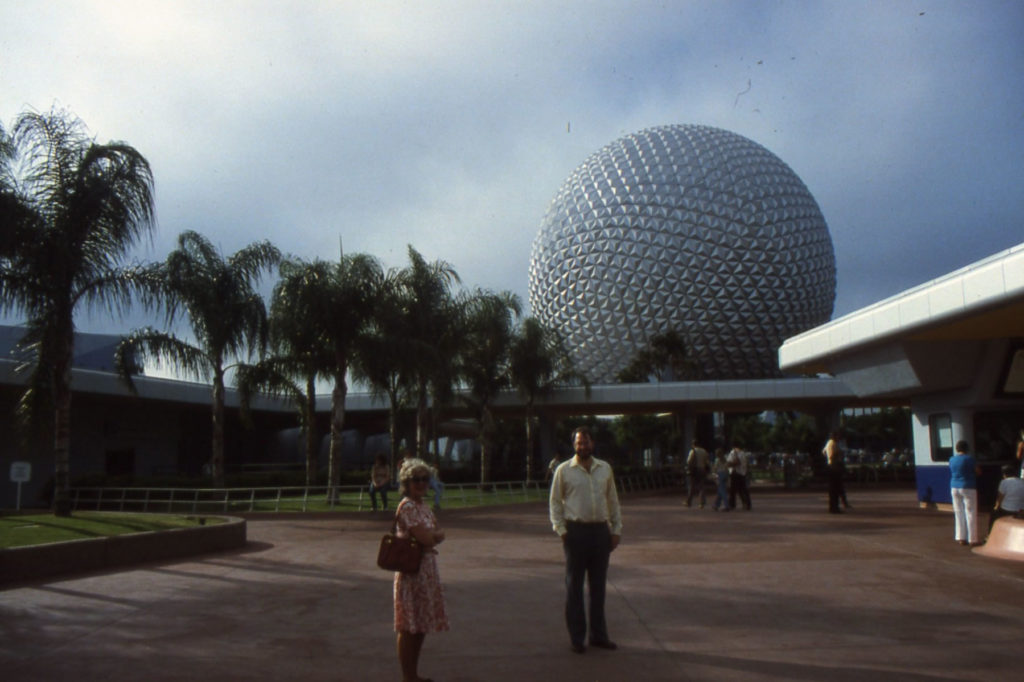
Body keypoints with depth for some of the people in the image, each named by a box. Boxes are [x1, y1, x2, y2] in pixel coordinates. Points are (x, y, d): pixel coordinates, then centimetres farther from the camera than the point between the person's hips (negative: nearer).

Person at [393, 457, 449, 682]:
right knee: (408, 628, 0)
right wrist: (433, 536, -2)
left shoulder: (424, 506, 13)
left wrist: (430, 536, -12)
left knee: (421, 626, 15)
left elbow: (440, 534, 8)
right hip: (411, 571, -9)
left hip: (427, 569, 9)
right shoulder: (407, 506, -16)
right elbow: (425, 538, -22)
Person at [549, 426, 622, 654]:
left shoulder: (605, 468, 9)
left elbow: (613, 500, 13)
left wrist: (616, 529, 8)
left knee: (598, 585, 11)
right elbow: (554, 501, 2)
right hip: (576, 530, -3)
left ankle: (598, 634, 23)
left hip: (601, 530, 3)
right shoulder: (564, 470, 0)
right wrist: (561, 530, -7)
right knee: (574, 586, 4)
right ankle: (576, 636, 14)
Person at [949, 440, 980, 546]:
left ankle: (961, 538, 13)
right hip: (968, 488, -5)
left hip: (954, 488, 5)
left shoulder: (951, 459, 6)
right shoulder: (970, 458, -11)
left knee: (959, 513, 11)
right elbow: (978, 472, -3)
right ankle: (972, 539, 2)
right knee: (971, 513, 1)